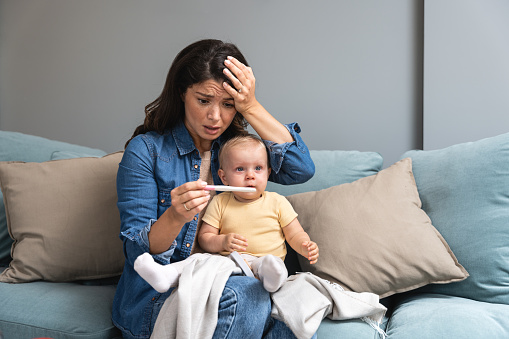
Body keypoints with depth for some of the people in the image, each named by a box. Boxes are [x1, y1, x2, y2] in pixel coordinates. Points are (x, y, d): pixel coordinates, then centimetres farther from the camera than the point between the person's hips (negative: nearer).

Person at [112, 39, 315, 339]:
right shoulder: (145, 150, -7)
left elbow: (302, 169, -10)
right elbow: (137, 254, -10)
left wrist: (251, 107, -14)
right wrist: (175, 217, -32)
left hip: (226, 279, 3)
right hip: (157, 297, -3)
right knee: (244, 294, -33)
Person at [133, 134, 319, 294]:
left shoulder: (277, 202, 9)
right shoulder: (220, 203, 11)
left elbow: (295, 235, 11)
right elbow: (204, 237, 10)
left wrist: (306, 246, -13)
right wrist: (223, 242, -12)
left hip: (262, 261, -2)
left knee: (271, 264, -36)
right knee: (198, 259, -25)